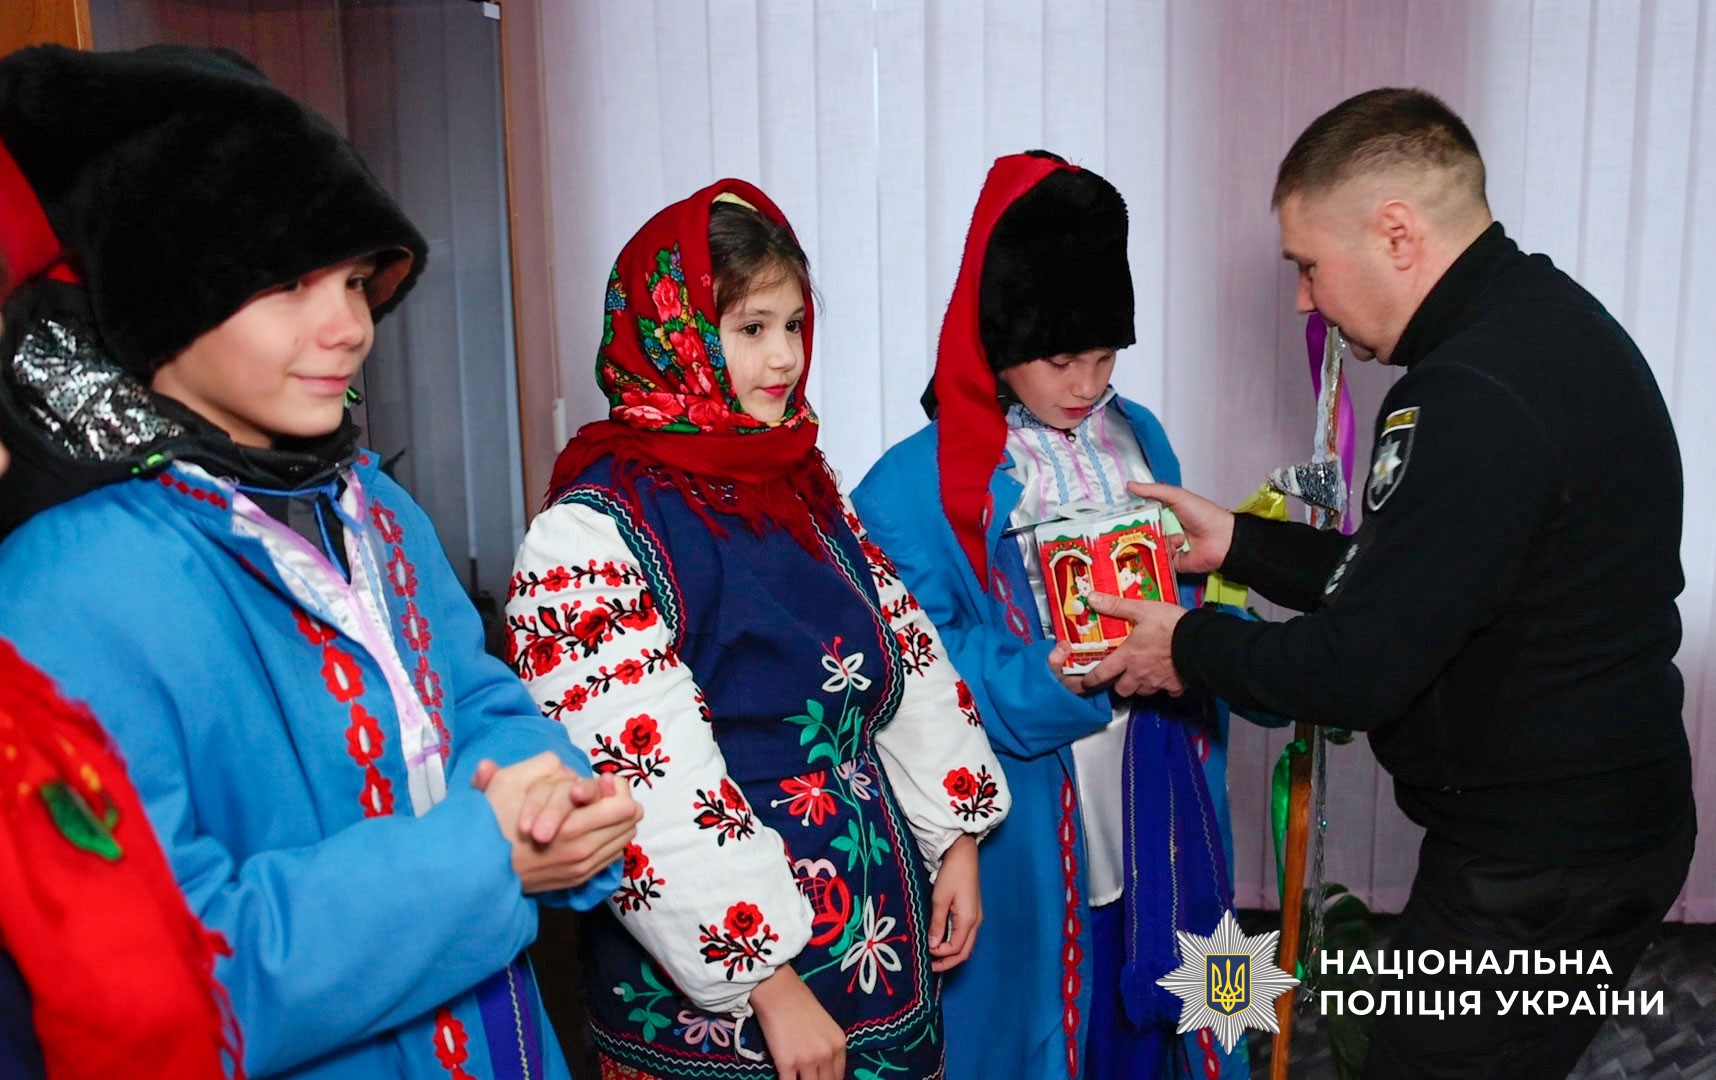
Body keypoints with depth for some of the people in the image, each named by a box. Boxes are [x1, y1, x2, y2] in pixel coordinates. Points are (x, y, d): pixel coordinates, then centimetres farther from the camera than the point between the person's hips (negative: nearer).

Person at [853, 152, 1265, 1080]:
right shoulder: (922, 483, -10)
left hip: (1151, 812, 5)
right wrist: (1055, 680, -25)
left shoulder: (1139, 437, 6)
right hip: (1022, 829, -4)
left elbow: (1187, 587, 12)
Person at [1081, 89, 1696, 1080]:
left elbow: (1358, 670, -26)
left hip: (1539, 867, -9)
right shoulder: (1542, 321, 6)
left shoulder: (1478, 396, -27)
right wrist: (1238, 543, 9)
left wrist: (1191, 648, -10)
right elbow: (1401, 583, 11)